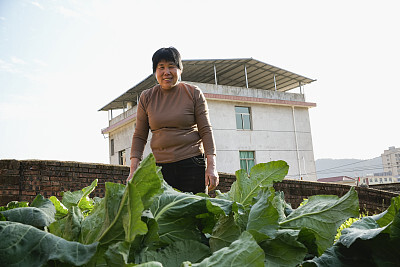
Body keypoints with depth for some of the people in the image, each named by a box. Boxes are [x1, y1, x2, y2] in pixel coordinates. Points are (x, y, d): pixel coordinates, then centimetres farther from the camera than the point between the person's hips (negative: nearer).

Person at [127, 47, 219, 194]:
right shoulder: (146, 97, 8)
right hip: (160, 166, 2)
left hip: (192, 164, -1)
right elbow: (139, 136, 9)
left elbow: (206, 130, 0)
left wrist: (211, 167, -9)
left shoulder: (194, 93, 2)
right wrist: (133, 170, 0)